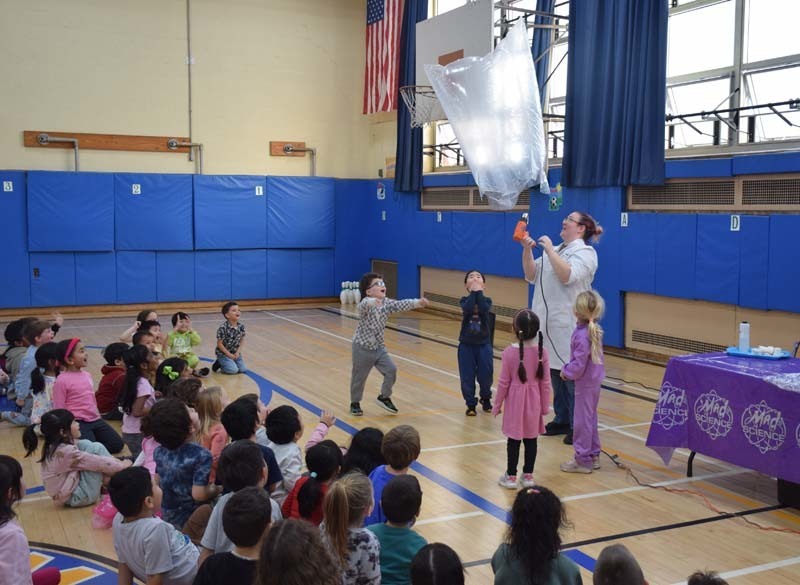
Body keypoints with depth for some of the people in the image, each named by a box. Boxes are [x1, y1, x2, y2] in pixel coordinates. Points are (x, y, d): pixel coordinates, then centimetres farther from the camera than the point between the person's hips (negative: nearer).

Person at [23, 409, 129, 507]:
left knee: (84, 445, 7)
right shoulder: (67, 452, -25)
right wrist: (122, 465, -2)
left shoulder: (52, 446, 2)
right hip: (75, 497, -10)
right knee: (96, 448, -14)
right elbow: (99, 463, -19)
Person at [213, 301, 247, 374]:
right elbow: (219, 344, -17)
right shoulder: (223, 328, -24)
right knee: (233, 370, -19)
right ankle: (219, 364, 8)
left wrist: (238, 352, -8)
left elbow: (242, 341, 5)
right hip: (223, 353, -6)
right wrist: (229, 354, -16)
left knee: (243, 369, -3)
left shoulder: (241, 327, -6)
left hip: (235, 353, 6)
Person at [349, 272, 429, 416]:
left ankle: (384, 397, 16)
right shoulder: (366, 304, -22)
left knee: (391, 370, -5)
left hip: (378, 347, 5)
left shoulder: (387, 303, -3)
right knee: (359, 376, 7)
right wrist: (373, 301, -70)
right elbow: (364, 305, -45)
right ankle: (355, 403, 29)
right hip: (363, 347, -5)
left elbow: (402, 304, -15)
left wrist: (418, 302, -34)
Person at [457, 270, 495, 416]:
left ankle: (486, 400, 32)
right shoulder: (464, 300, 0)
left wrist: (479, 291, -15)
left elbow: (483, 309, -23)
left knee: (485, 377, 7)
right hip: (466, 345, 0)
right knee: (467, 378, 2)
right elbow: (468, 309, -24)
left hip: (484, 345, 0)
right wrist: (473, 292, -15)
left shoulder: (486, 300, 1)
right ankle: (471, 404, 18)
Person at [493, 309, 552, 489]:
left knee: (513, 440, 8)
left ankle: (511, 476, 16)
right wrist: (545, 406, 9)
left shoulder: (509, 352, -15)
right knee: (531, 439, 12)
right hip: (534, 402, 2)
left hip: (515, 402, -2)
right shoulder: (542, 352, -9)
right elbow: (545, 383, -3)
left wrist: (497, 405, 3)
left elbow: (504, 382, -9)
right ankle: (528, 475, 22)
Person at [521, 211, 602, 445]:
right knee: (555, 375, 13)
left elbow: (567, 276, -23)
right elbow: (532, 276, 11)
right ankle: (562, 421, 25)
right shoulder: (554, 251, 16)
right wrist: (527, 250, -1)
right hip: (549, 323, 7)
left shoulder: (585, 252, -5)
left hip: (569, 326, -7)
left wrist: (549, 249, -17)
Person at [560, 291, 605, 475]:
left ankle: (583, 460, 11)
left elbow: (579, 365, -22)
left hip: (585, 383, -9)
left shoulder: (582, 335, -24)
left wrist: (566, 371, -5)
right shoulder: (595, 330, 2)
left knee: (582, 420, 2)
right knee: (590, 418, 19)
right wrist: (568, 369, 10)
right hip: (594, 380, 9)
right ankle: (593, 456, 28)